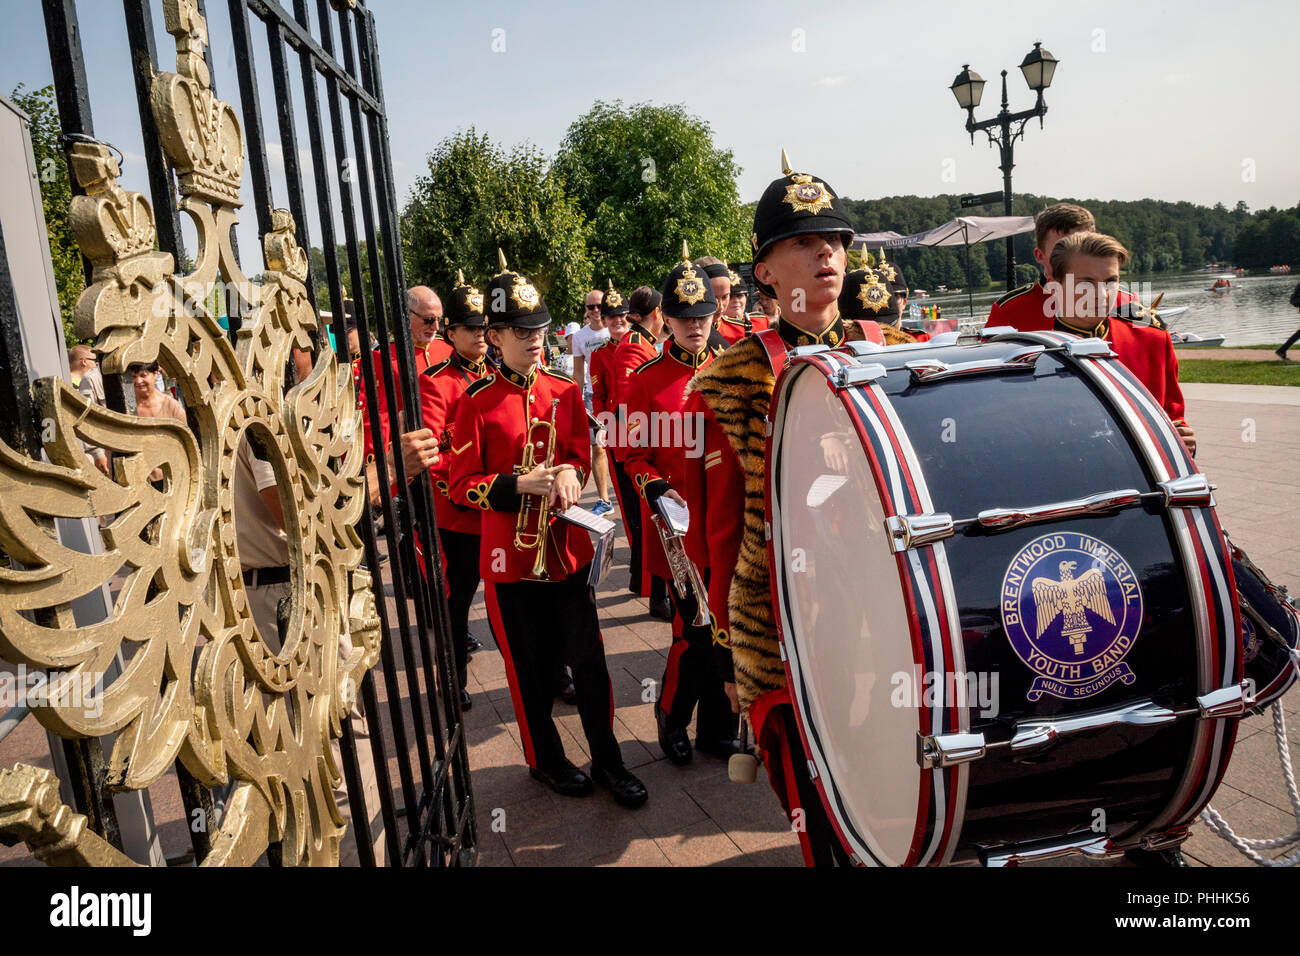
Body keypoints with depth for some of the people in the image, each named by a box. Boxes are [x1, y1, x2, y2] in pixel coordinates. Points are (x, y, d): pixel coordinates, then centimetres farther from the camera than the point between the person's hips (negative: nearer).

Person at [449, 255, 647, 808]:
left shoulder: (566, 392, 5)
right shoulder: (477, 403, -6)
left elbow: (582, 454, 10)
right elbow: (462, 484, -6)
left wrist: (570, 473, -13)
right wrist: (518, 485, -21)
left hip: (567, 546, 3)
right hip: (510, 555, -3)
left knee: (589, 659, 6)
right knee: (530, 667, 10)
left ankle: (607, 760, 23)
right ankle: (545, 758, 31)